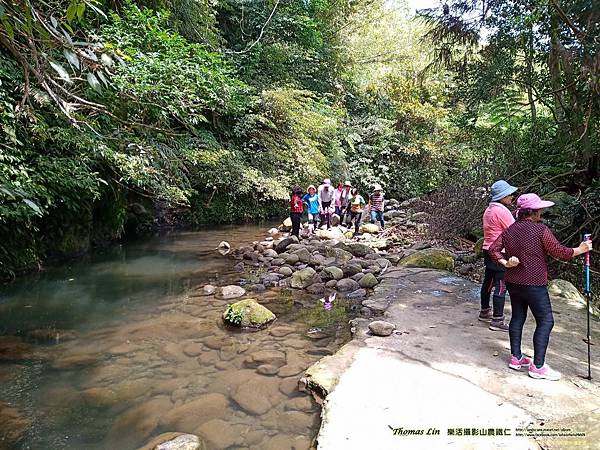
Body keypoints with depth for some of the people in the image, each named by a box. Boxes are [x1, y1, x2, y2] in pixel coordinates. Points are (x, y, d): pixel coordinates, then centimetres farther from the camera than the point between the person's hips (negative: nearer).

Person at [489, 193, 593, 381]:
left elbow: (493, 249, 2)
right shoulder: (540, 230, -13)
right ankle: (538, 367, 5)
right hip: (534, 284, -7)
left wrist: (505, 263, -1)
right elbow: (559, 252, -8)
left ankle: (516, 358, 23)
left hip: (513, 282, 7)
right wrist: (580, 250, 6)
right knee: (545, 321, 3)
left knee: (517, 317, 16)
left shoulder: (510, 230, 6)